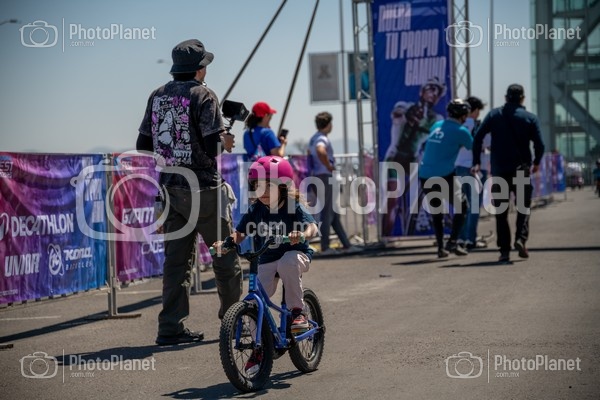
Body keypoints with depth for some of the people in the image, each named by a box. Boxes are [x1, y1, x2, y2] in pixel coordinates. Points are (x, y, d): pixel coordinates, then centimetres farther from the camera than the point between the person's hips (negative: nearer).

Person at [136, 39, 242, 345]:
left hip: (170, 188, 6)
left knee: (176, 259, 7)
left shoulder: (157, 96, 9)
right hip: (203, 188, -6)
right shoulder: (203, 95, -10)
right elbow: (211, 148, -18)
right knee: (225, 256, 8)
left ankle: (171, 328, 4)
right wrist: (224, 142, 4)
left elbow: (143, 145, 11)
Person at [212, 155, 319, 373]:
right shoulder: (255, 210, -1)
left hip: (294, 254, -3)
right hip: (266, 260, 3)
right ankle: (259, 348, 3)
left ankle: (297, 311, -19)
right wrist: (226, 242, -21)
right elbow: (240, 233, 0)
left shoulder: (293, 208, -11)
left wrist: (302, 235, -44)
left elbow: (312, 226, -22)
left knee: (287, 264, -40)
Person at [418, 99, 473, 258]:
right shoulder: (460, 131, -3)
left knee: (436, 211, 18)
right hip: (444, 176, -6)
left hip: (425, 177, 6)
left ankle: (440, 247, 16)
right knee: (461, 206, 11)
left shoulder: (436, 126, 13)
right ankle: (452, 242, 1)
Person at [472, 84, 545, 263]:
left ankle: (504, 250, 1)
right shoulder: (530, 118, 1)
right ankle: (521, 238, -11)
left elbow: (478, 137, -4)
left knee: (501, 212, 7)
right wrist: (536, 163, 13)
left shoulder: (494, 115, 5)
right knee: (523, 206, 12)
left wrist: (476, 162, 0)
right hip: (521, 170, -1)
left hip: (499, 171, 1)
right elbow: (539, 145, -4)